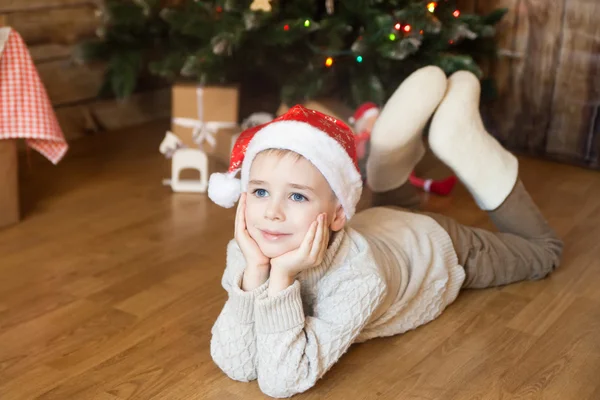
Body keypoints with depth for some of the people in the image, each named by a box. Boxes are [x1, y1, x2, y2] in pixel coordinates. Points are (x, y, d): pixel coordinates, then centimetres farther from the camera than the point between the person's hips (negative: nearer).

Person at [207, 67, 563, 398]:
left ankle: (464, 141, 16)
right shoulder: (248, 249, -34)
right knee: (384, 209, 42)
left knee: (544, 250, 22)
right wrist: (255, 271, -50)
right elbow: (237, 366, -39)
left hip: (436, 246, -4)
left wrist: (283, 277, -58)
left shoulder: (359, 274, -47)